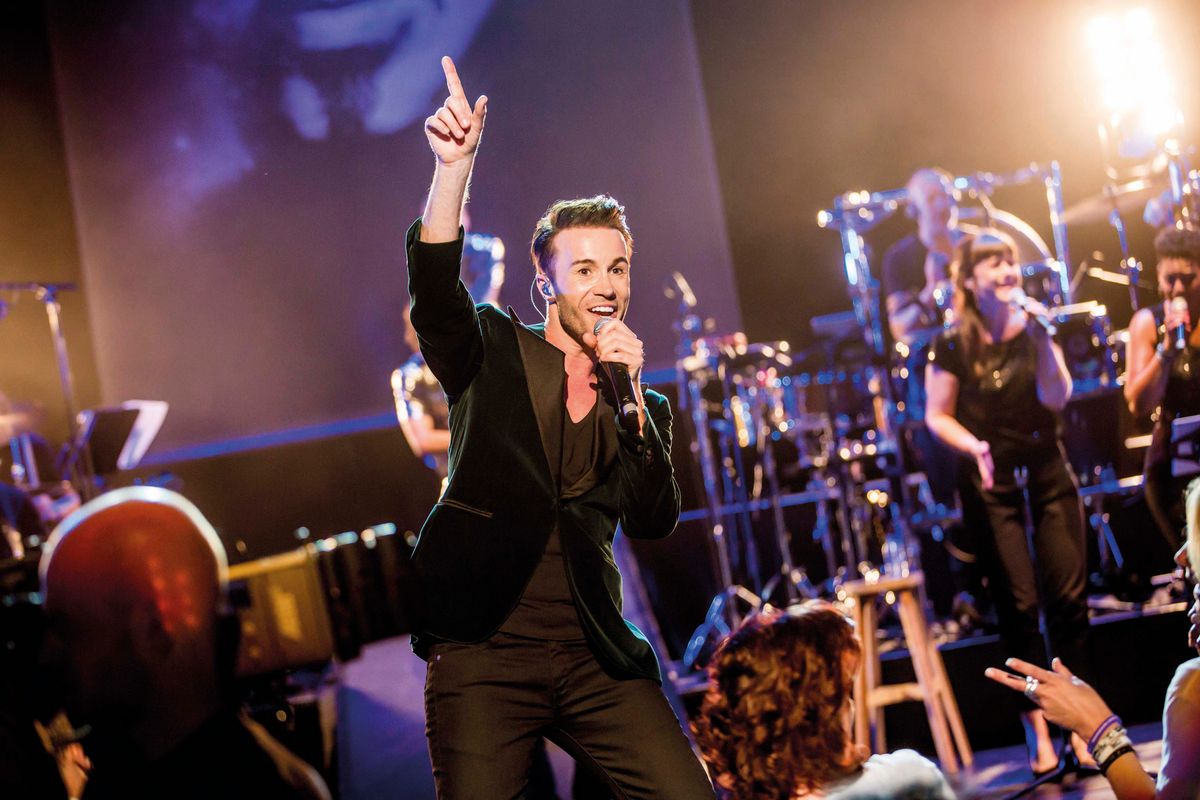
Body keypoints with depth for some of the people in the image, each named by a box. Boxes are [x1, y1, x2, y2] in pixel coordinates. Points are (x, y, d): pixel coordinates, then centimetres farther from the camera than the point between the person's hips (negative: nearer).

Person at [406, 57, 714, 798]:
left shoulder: (646, 405, 15)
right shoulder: (491, 351, 9)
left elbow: (654, 522, 2)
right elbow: (434, 282, -12)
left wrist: (631, 395, -7)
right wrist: (456, 166, -26)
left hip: (593, 655, 3)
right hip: (483, 651, -2)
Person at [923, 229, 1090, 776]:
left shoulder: (1036, 330, 0)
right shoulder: (954, 345, -7)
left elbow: (1055, 398, -13)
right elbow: (937, 416, -4)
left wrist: (1040, 337, -21)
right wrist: (976, 447, -20)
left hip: (1047, 471, 3)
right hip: (990, 482, -3)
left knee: (1070, 595, 0)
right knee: (1018, 605, -2)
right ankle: (1036, 731, 7)